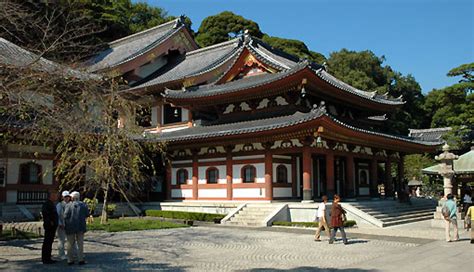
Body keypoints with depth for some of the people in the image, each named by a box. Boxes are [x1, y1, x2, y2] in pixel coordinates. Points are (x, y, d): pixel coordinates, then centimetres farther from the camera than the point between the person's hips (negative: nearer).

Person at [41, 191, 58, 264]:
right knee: (47, 242, -5)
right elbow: (44, 213, -27)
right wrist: (50, 222, -23)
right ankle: (45, 259, 1)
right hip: (49, 226, -10)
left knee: (50, 242, 14)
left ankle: (48, 258, 22)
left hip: (53, 226, 10)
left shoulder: (51, 204, 17)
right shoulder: (46, 204, -15)